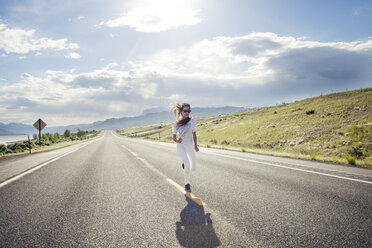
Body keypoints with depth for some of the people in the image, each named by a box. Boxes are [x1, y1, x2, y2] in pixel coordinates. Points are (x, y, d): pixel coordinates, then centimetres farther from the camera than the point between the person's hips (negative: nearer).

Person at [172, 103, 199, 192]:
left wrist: (195, 146, 0)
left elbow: (194, 134, 9)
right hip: (181, 145, -3)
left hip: (190, 145, 4)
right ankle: (187, 183, 4)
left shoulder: (192, 121, 0)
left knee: (193, 168, 4)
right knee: (187, 166, -19)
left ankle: (184, 163, 37)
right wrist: (177, 140, -23)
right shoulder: (177, 124, -7)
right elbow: (174, 137, -1)